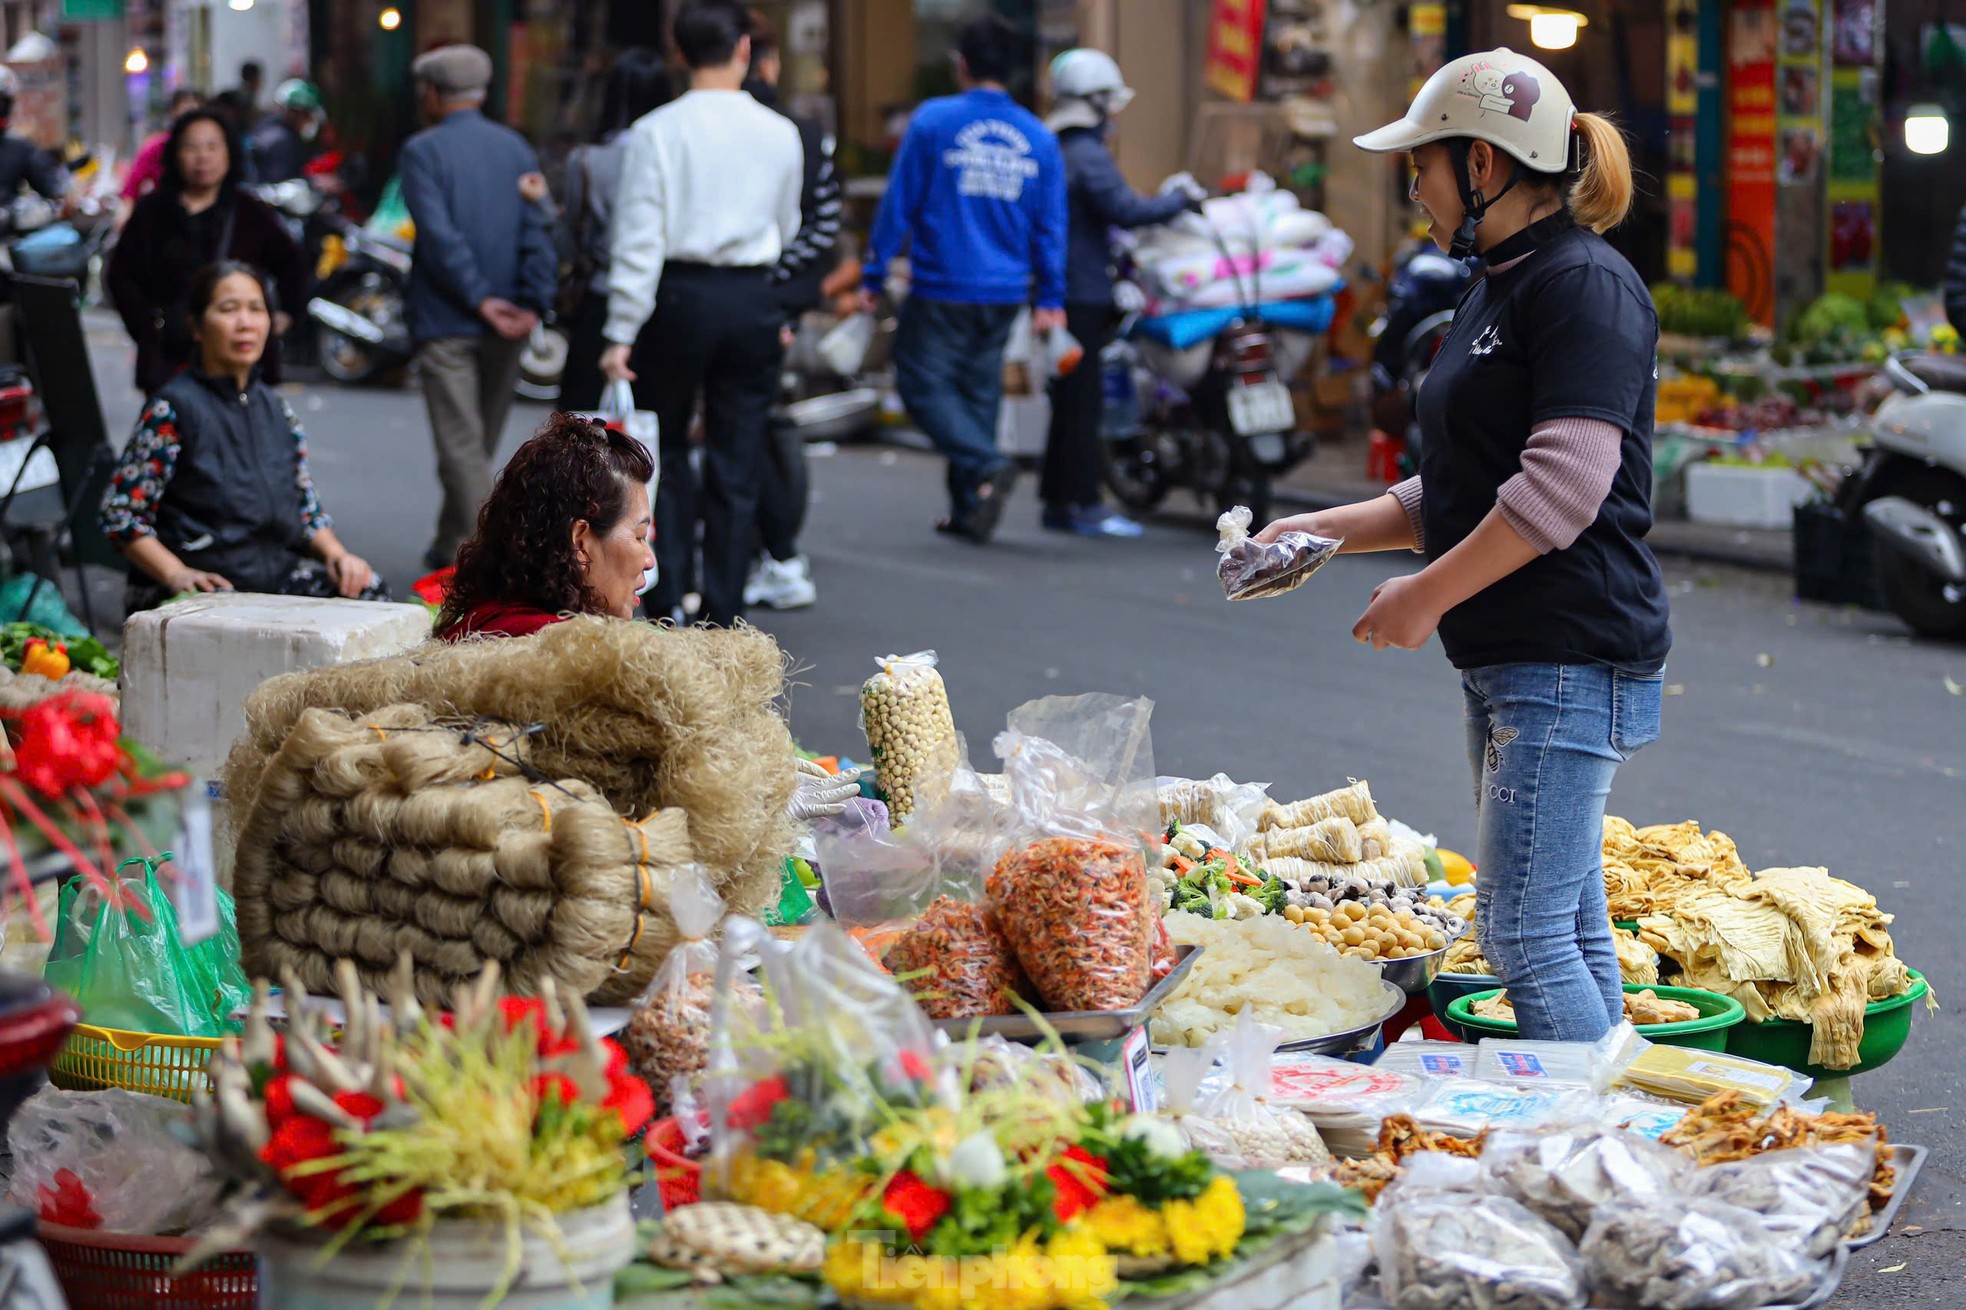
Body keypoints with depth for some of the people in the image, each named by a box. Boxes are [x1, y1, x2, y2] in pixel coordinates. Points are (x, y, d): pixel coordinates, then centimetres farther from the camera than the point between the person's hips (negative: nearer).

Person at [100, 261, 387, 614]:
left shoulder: (275, 408, 17)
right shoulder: (173, 408, -4)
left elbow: (306, 507, 21)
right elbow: (120, 512, -7)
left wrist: (335, 554, -1)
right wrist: (177, 575, -21)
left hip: (278, 576, 6)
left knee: (366, 590, -22)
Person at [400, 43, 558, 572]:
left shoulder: (423, 151, -6)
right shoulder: (516, 147, 8)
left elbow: (438, 233, -17)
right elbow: (538, 230, -1)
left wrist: (480, 299, -14)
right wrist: (531, 304, -7)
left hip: (447, 321, -5)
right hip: (505, 327, 5)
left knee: (461, 446, -5)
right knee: (480, 444, 18)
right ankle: (449, 545, 31)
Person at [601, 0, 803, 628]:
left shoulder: (657, 131, -7)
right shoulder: (780, 134, 2)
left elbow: (639, 240, -9)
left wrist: (622, 333, -6)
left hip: (679, 295, -2)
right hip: (753, 303, 2)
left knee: (667, 452, 13)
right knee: (736, 466, 6)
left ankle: (666, 601, 7)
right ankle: (722, 616, 7)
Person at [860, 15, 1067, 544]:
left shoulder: (933, 122, -7)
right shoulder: (1039, 138, 4)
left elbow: (898, 203, -4)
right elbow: (1051, 226, 8)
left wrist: (874, 276, 4)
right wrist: (1050, 299, 14)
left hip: (942, 288, -5)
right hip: (1004, 296, 5)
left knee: (924, 386, 1)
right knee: (979, 392, 13)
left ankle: (987, 465, -21)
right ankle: (969, 510, 13)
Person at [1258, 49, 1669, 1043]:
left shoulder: (1584, 285, -13)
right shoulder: (1499, 289, 19)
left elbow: (1565, 485, -22)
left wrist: (1428, 594, -17)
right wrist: (1329, 529, 16)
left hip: (1571, 658, -10)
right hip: (1512, 661, 10)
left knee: (1526, 934, -11)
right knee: (1569, 925, 12)